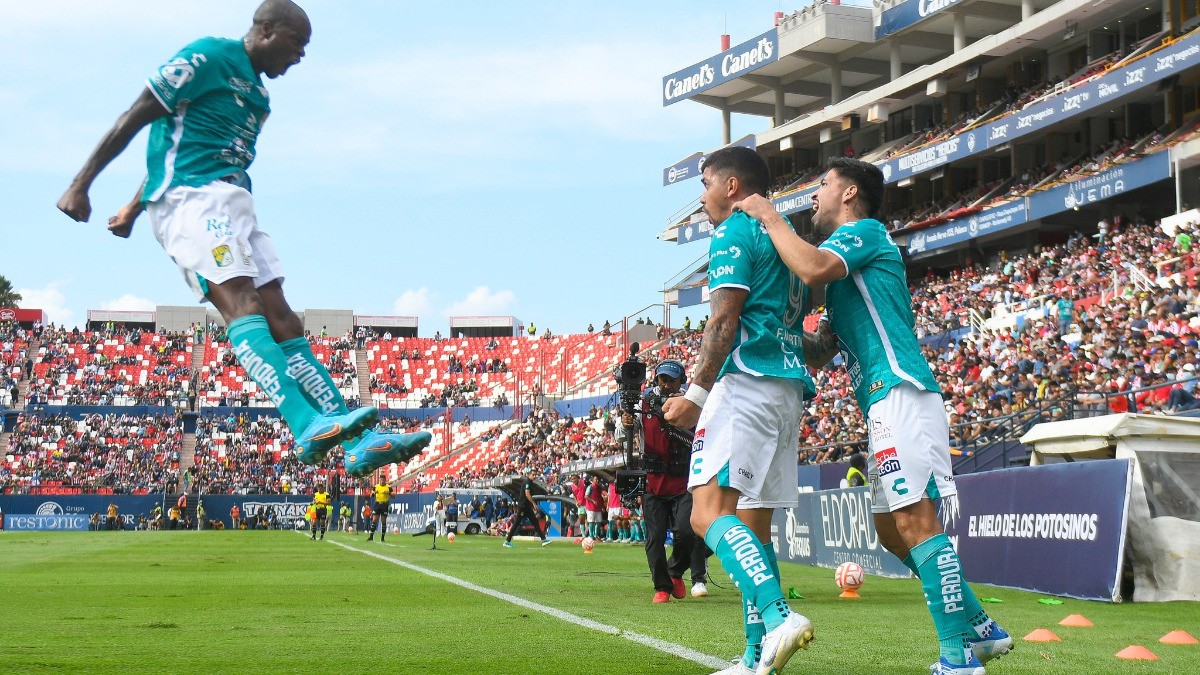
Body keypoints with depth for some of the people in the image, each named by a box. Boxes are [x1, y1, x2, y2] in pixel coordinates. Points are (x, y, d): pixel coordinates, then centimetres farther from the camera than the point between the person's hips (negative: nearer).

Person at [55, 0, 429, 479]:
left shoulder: (257, 93, 24)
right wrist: (81, 185, -7)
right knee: (243, 306, -24)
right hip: (191, 197, -9)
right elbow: (133, 119, -5)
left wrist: (135, 207, 39)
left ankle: (359, 444, -8)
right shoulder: (208, 58, -4)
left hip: (231, 205, 9)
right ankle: (308, 427, -41)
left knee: (281, 318, -1)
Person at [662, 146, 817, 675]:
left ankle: (778, 616, -34)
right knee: (752, 523, 9)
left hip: (747, 384, -9)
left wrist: (697, 392, -14)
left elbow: (724, 320, -13)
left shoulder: (734, 233, -2)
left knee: (709, 513, -17)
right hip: (791, 391, 9)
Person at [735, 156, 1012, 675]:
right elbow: (821, 351, 27)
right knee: (891, 529, 12)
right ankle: (979, 629, 18)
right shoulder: (850, 260, 27)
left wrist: (769, 217, -10)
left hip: (901, 394, -10)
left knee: (915, 521, -15)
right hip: (885, 404, 10)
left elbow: (813, 268, -24)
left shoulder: (864, 231, -1)